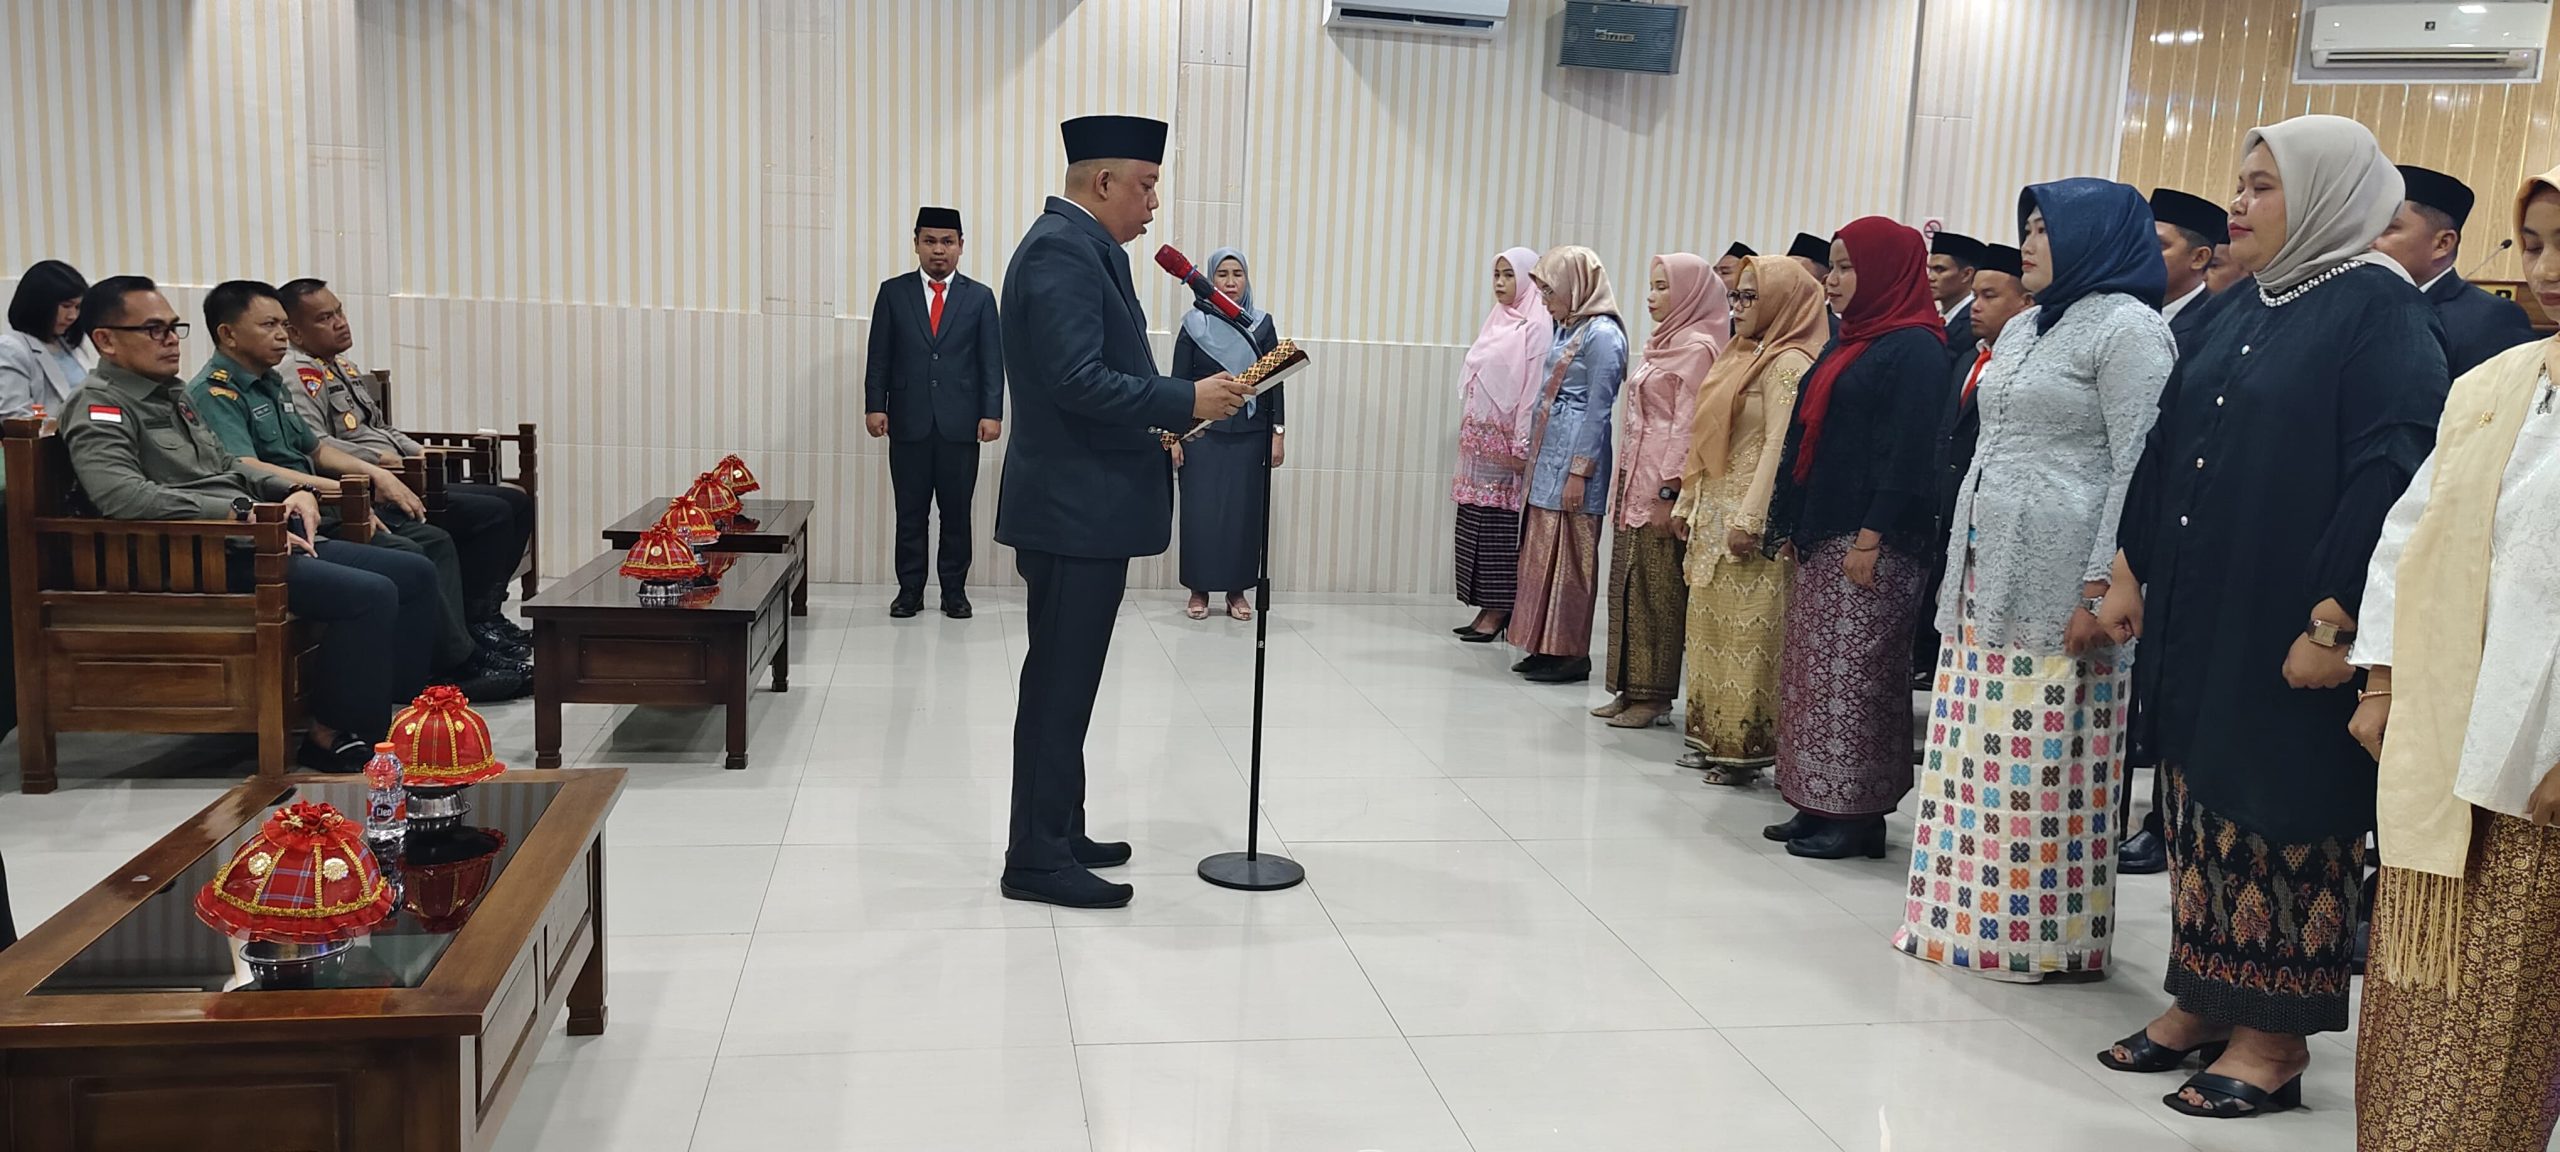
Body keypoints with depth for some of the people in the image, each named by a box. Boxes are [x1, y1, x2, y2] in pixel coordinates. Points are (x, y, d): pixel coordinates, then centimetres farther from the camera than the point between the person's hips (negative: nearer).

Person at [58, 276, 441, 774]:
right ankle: (332, 738, -13)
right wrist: (239, 514, -24)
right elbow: (122, 495, -23)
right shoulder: (102, 407, -7)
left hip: (260, 540, 10)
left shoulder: (173, 396, 22)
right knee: (370, 594, -27)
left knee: (415, 573, 2)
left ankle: (396, 712, 1)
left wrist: (291, 490, 10)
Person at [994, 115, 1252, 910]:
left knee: (1062, 682, 16)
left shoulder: (1077, 246, 16)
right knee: (1060, 685, -4)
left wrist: (1152, 424, 14)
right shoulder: (1062, 250, -16)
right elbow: (1076, 380, -25)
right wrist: (1187, 402, -21)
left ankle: (1056, 836, 26)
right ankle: (1037, 860, 4)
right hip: (1073, 509, -11)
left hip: (1079, 504, 11)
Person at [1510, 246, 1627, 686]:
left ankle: (1571, 654, 4)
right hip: (1548, 457, 9)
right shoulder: (1567, 328, 15)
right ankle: (1547, 649, 16)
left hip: (1573, 457, -9)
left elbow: (1598, 409, -15)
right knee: (1542, 554, 10)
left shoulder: (1601, 334, -11)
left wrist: (1579, 471, -17)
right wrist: (1532, 453, 18)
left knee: (1569, 557, -3)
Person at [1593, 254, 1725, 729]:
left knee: (1657, 587, -4)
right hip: (1634, 477, 9)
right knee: (1627, 583, 10)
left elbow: (1686, 424, -16)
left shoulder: (1697, 347, -11)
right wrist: (1625, 486, 17)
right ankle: (1630, 688, 17)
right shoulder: (1661, 342, 16)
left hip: (1662, 481, -9)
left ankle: (1654, 694, 3)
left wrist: (1668, 492, -19)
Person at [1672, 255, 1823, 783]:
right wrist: (1688, 503, 16)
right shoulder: (1741, 356, 17)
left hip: (1751, 517, -9)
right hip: (1714, 513, 9)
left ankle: (1746, 745, 2)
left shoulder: (1788, 363, -11)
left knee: (1748, 631, -5)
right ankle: (1711, 735, 18)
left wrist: (1749, 519, -22)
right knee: (1709, 625, 11)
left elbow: (1780, 446, -18)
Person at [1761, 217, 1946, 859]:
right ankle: (1819, 807, 17)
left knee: (1855, 675, -5)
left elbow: (1908, 451, -17)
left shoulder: (1915, 348, -10)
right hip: (1823, 537, 9)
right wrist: (1791, 525, 16)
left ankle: (1857, 816, 4)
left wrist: (1871, 538, -21)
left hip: (1870, 542, -9)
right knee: (1815, 672, 10)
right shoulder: (1850, 341, 17)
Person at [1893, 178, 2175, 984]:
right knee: (1976, 755, 9)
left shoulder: (2128, 328, -7)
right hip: (1985, 570, 8)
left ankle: (2048, 935, 8)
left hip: (2057, 583, -8)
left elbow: (2139, 467, -13)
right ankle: (1968, 916, 17)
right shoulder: (2024, 329, 19)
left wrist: (2101, 588, -18)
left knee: (2044, 762, -3)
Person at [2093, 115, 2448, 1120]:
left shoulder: (2380, 310, -10)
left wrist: (2333, 624, -21)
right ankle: (2201, 1001, 25)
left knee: (2284, 823, 2)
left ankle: (2274, 1037, 13)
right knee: (2202, 807, 13)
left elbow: (2388, 475, -18)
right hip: (2194, 614, 8)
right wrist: (2130, 573, 14)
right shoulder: (2245, 313, 14)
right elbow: (2167, 446, 17)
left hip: (2287, 630, -8)